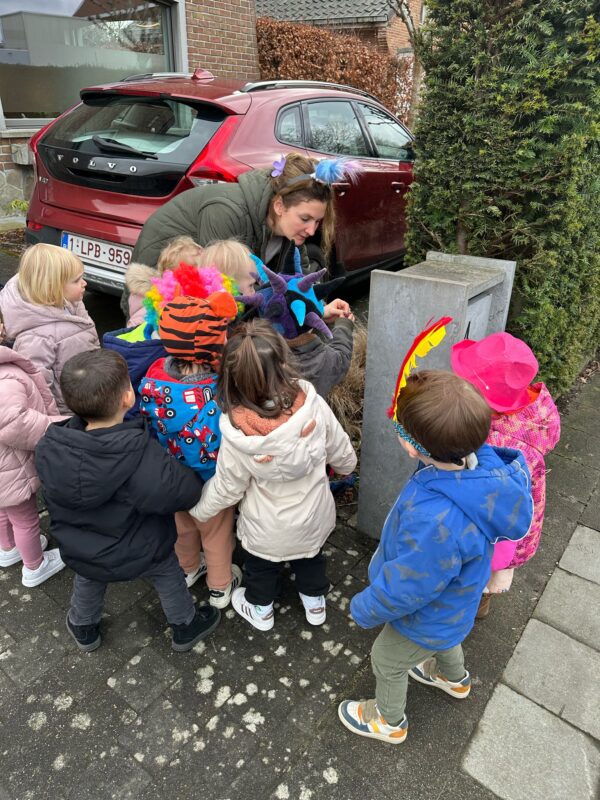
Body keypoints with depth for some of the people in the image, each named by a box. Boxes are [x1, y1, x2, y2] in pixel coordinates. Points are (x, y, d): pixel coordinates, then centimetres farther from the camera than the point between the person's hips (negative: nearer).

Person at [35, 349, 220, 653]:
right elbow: (187, 492, -27)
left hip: (78, 550, 4)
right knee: (168, 577, 28)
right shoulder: (144, 458, -39)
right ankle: (186, 626, 50)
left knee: (87, 582, 35)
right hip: (141, 552, -3)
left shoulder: (48, 448, -24)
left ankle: (83, 628, 61)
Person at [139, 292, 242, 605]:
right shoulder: (216, 398, -41)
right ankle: (220, 588, 51)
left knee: (183, 525, 33)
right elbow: (215, 458, -31)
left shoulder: (155, 375, -23)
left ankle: (187, 569, 61)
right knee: (216, 534, 25)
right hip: (209, 487, -4)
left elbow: (145, 422, -7)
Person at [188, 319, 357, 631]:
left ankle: (260, 609, 59)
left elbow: (226, 488, -16)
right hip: (314, 515, 2)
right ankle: (315, 602, 59)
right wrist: (345, 465, 13)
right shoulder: (313, 403, -30)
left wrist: (198, 508, 5)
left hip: (268, 528, -2)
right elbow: (341, 451, -11)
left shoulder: (237, 434, -34)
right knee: (310, 557, 34)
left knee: (261, 564, 31)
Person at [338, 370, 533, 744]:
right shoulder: (484, 462, -29)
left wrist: (365, 609, -12)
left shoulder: (436, 522, -50)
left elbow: (404, 588, -32)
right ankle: (455, 678, 71)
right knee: (442, 638, 38)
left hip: (427, 619, -6)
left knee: (388, 661, 25)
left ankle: (389, 721, 57)